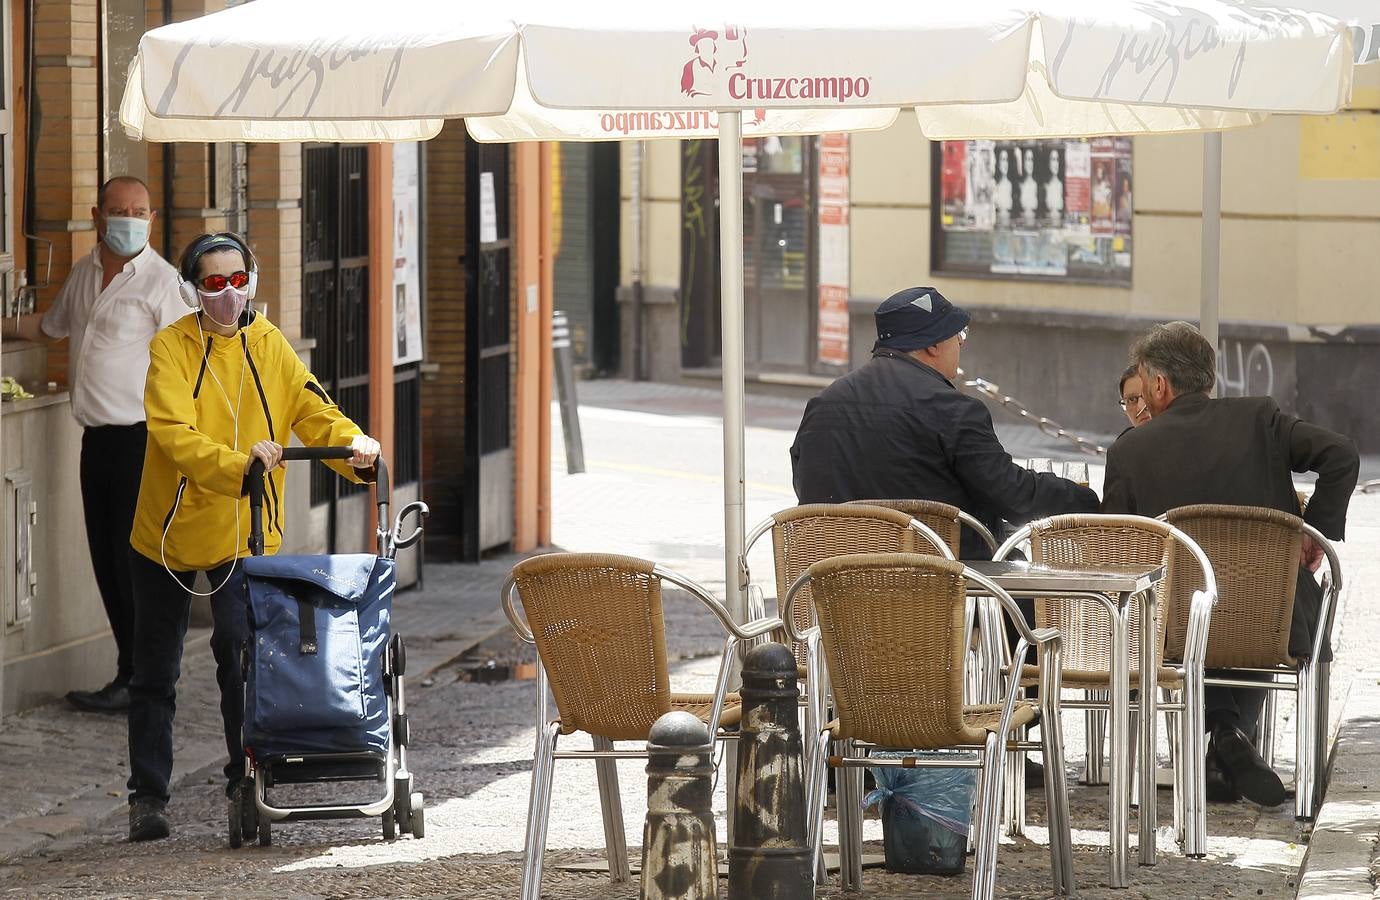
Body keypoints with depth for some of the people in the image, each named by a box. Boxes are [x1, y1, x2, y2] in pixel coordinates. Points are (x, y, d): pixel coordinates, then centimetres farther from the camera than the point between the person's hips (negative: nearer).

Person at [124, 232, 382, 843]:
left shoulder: (268, 346, 1)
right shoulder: (171, 347, -11)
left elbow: (313, 410, -9)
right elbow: (176, 436, -24)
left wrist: (353, 444, -30)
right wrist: (239, 465, -40)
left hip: (242, 533, 1)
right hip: (168, 529, -1)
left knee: (239, 648, -14)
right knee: (155, 671, 8)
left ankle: (247, 778, -1)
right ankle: (147, 796, 19)